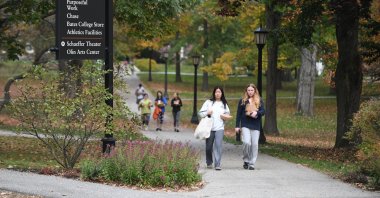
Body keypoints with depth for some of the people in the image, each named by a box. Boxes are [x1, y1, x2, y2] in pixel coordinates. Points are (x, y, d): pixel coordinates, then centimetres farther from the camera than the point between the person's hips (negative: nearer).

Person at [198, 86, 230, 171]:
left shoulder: (224, 104, 13)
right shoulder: (208, 102, 6)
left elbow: (228, 114, 21)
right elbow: (200, 113, 4)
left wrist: (225, 117, -1)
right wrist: (207, 113, -14)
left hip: (220, 128, 0)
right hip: (209, 128, 0)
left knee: (218, 145, -13)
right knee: (209, 147, 6)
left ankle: (217, 164, -13)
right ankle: (209, 163, 26)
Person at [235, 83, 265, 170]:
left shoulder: (259, 101, 10)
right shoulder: (242, 101, 7)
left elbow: (263, 111, 4)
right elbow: (238, 113, 8)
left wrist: (256, 113, -18)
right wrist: (237, 126, 3)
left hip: (256, 126, 1)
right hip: (245, 125, -1)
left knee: (255, 144, -3)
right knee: (246, 142, -15)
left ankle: (252, 163, 5)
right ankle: (246, 161, 4)